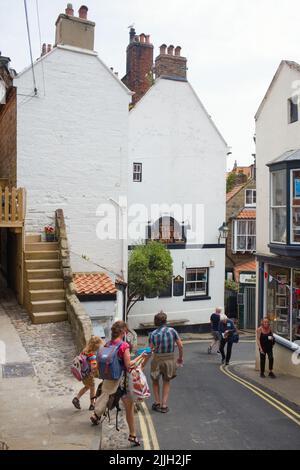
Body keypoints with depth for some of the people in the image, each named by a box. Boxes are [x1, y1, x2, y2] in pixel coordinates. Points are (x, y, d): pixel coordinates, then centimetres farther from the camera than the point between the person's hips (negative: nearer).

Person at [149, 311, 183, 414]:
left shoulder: (153, 334, -9)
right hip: (170, 359, 1)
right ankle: (164, 405, 15)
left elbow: (150, 350, -10)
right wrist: (180, 357, 10)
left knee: (155, 381, 21)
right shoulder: (172, 331, -7)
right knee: (166, 382, 18)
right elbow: (180, 346, -3)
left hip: (157, 360, -1)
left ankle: (157, 402, 20)